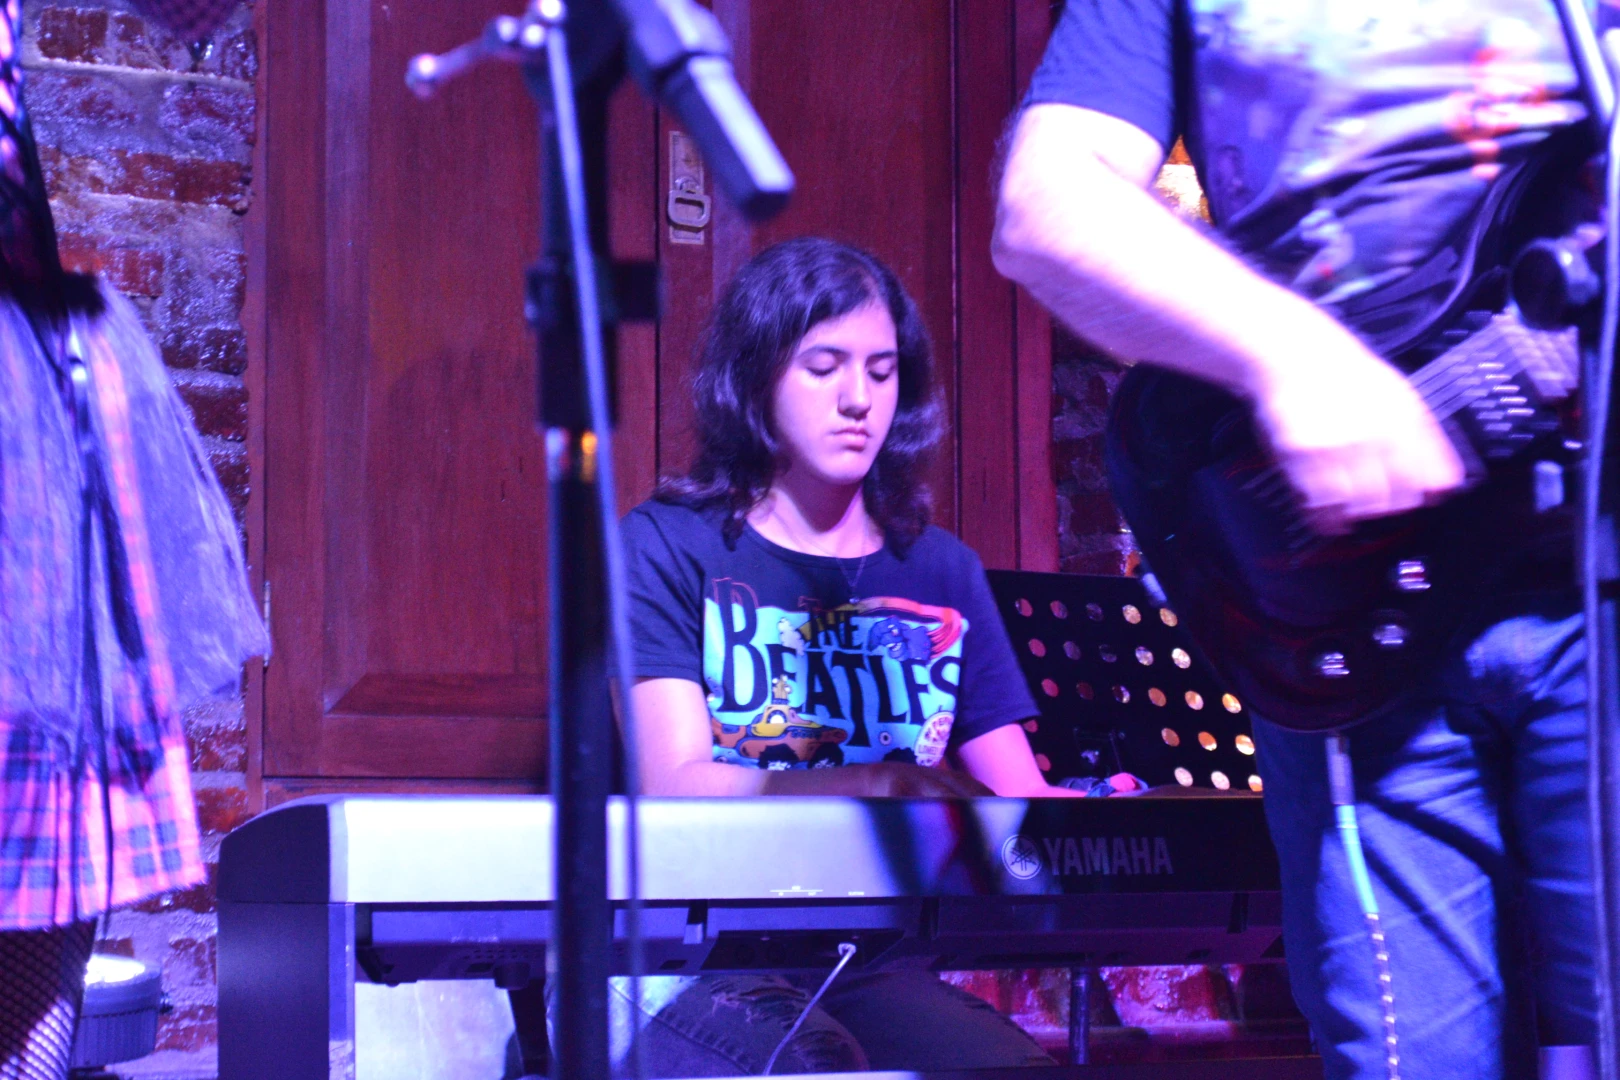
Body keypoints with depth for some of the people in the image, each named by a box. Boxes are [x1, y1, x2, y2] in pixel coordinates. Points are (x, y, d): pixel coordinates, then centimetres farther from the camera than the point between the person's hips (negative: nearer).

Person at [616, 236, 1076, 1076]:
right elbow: (675, 784, -9)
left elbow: (1020, 796, 9)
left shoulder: (942, 572, 17)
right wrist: (886, 785, -23)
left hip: (874, 967, 4)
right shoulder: (671, 546, 4)